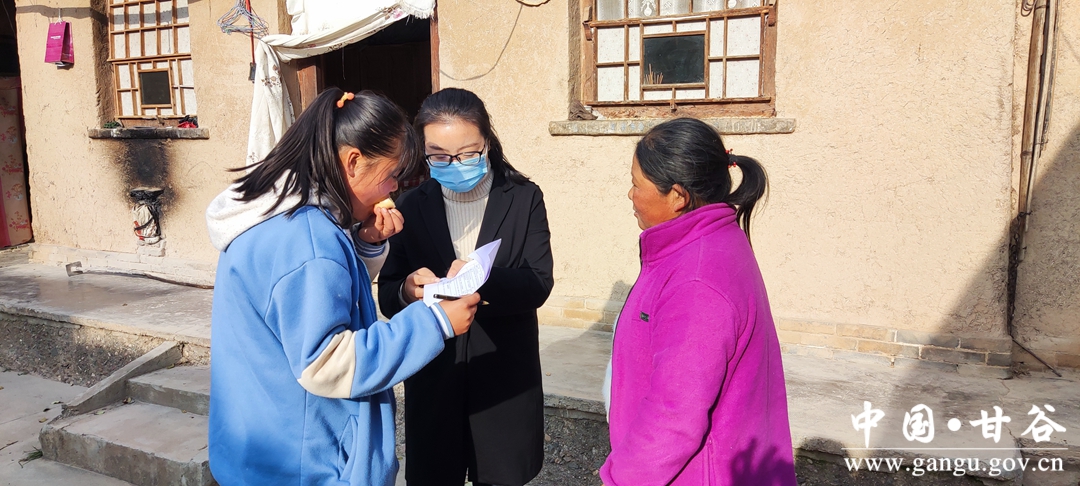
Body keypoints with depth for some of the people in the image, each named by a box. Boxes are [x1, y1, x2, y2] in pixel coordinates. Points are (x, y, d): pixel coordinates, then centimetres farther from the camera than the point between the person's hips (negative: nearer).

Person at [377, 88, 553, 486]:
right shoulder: (411, 207, 3)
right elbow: (387, 297, 0)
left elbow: (539, 284, -10)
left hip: (505, 375, -1)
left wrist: (483, 280, -28)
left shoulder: (524, 199, -1)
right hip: (432, 377, 1)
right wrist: (408, 290, -24)